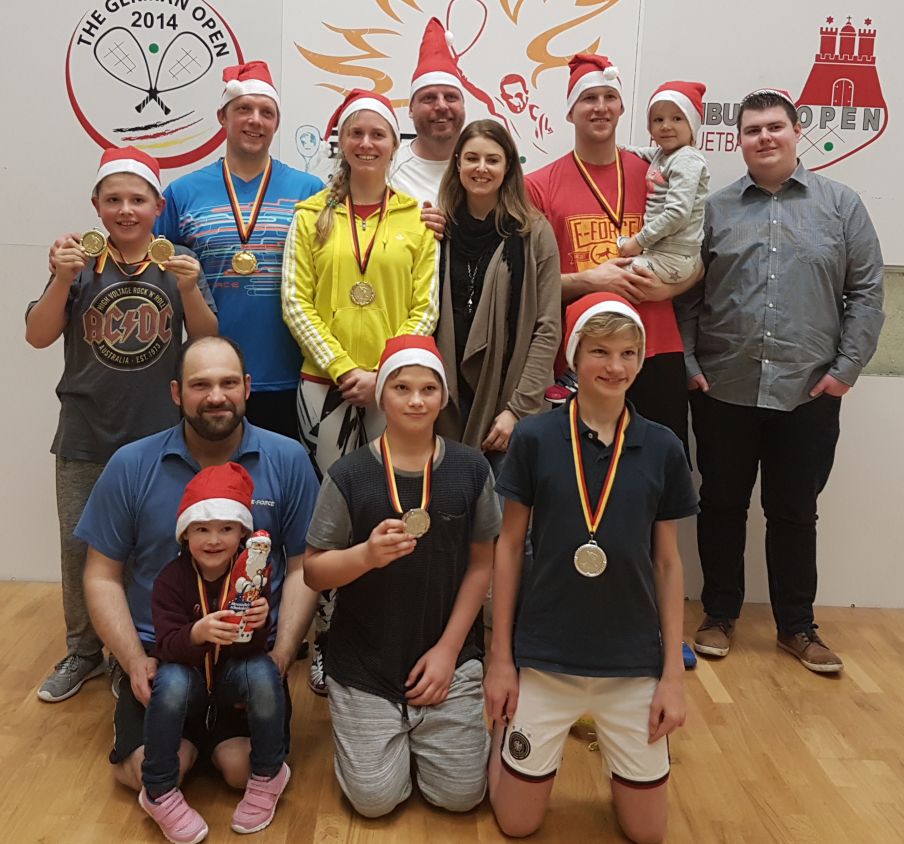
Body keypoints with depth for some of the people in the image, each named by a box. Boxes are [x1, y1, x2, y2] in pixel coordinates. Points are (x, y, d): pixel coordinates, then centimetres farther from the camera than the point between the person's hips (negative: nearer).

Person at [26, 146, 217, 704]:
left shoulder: (178, 264, 1)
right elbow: (39, 336, -6)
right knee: (79, 547, 9)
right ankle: (84, 653, 29)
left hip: (160, 436, -1)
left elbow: (208, 341, -4)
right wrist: (63, 279, -19)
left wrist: (188, 291, -20)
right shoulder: (82, 264, 0)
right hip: (87, 438, 1)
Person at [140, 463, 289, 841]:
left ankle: (268, 776, -7)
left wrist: (258, 623, -39)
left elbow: (253, 648, -15)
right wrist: (197, 633, -46)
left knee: (263, 672, -32)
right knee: (171, 681, -35)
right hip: (188, 674, 0)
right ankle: (159, 793, -13)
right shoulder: (171, 579, -15)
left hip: (234, 673, 1)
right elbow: (167, 645, -24)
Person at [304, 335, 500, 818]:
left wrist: (449, 648, -5)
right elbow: (313, 573, -7)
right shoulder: (349, 475, -10)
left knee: (460, 795, -2)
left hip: (449, 656, 1)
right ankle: (391, 736, 29)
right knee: (375, 799, -3)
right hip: (363, 664, -1)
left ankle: (424, 734, 28)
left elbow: (482, 564, 1)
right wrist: (367, 553, -28)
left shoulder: (470, 470, -5)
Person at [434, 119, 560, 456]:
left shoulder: (534, 233, -1)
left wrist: (519, 408, -10)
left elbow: (548, 329, -5)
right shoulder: (439, 229, 7)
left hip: (511, 403, -2)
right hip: (447, 401, 2)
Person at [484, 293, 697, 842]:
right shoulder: (534, 438, -9)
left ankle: (609, 744, 39)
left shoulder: (663, 449, -4)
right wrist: (501, 657, -2)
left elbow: (668, 563, 2)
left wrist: (674, 672, 1)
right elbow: (509, 548, -2)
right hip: (544, 658, -1)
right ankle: (504, 733, 37)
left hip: (635, 662, 2)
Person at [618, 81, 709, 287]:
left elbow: (677, 213, -21)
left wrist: (640, 241, -17)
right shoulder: (661, 154, 14)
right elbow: (641, 153, 36)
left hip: (673, 260, -10)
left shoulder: (687, 160, -12)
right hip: (658, 250, 10)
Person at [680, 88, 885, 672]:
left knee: (795, 511, 9)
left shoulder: (841, 203, 5)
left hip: (808, 394, 0)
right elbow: (687, 295, 3)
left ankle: (797, 625, 25)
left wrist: (846, 368, -4)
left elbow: (866, 291, 3)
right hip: (722, 389, 1)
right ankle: (720, 615, 26)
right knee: (722, 505, 10)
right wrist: (689, 364, -5)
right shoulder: (714, 209, 6)